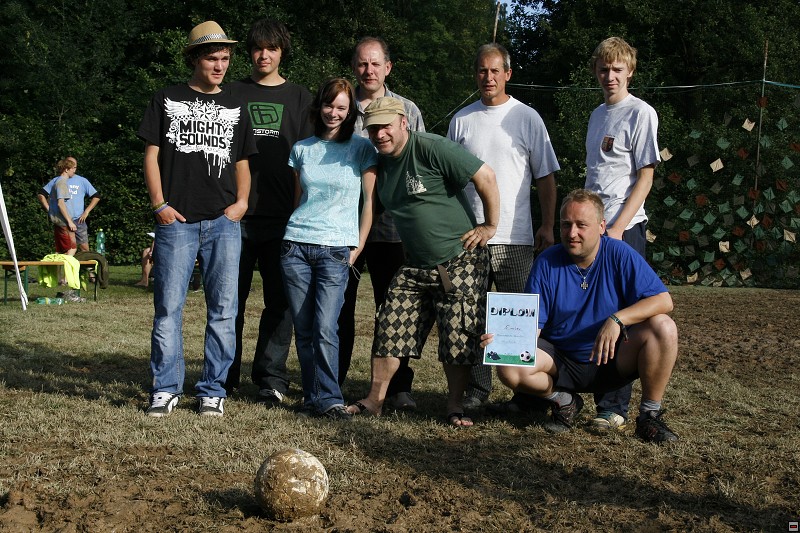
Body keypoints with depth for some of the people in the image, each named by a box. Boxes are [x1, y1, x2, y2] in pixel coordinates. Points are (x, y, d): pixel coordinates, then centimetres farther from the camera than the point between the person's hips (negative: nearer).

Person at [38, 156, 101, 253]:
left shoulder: (82, 181, 8)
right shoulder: (56, 180, 8)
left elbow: (96, 197, 8)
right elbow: (41, 194, 9)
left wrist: (86, 212, -2)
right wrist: (49, 209, -3)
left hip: (78, 220, -1)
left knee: (84, 248, -5)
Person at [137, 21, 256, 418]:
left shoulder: (234, 108, 17)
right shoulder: (167, 100, 10)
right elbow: (152, 154, 6)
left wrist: (242, 201, 3)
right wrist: (160, 204, -4)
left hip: (223, 222, 2)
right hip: (177, 220, -2)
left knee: (222, 309, 1)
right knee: (168, 307, -3)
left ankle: (213, 390, 8)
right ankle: (165, 389, 5)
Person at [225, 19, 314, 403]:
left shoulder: (299, 98, 13)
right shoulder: (232, 94, 13)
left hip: (282, 218, 0)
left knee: (279, 300, 1)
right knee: (230, 299, 3)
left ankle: (271, 379, 6)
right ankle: (224, 378, 12)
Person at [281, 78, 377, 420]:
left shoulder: (362, 149, 3)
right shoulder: (302, 149, 12)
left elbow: (369, 201, 4)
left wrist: (358, 247, 0)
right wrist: (294, 228, 13)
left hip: (336, 249, -3)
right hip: (296, 245, 3)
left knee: (325, 329, -14)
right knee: (304, 330, 2)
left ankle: (329, 400, -9)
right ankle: (313, 398, 9)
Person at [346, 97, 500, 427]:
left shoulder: (431, 148, -15)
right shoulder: (380, 163, 9)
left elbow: (485, 176, -17)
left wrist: (490, 226, -10)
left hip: (459, 261, -6)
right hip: (415, 266, 7)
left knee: (459, 338, -3)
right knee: (389, 329, 1)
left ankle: (455, 407, 11)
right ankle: (374, 400, 11)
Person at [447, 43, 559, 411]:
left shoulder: (527, 118, 5)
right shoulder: (462, 120, 11)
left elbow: (546, 177, 6)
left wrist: (547, 227, -2)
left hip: (515, 238, -2)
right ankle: (477, 390, 14)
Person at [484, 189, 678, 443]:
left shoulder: (618, 254, -8)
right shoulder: (547, 263, -6)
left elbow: (663, 300, -16)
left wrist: (617, 320, -31)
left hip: (611, 361, -1)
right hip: (561, 363, 1)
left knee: (663, 328, -26)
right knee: (509, 369, -26)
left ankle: (650, 413, -7)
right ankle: (564, 401, 6)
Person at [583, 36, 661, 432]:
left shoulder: (641, 113, -4)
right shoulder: (598, 114, 17)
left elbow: (645, 176, -9)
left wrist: (618, 228, -16)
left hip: (624, 229, -7)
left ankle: (614, 409, 1)